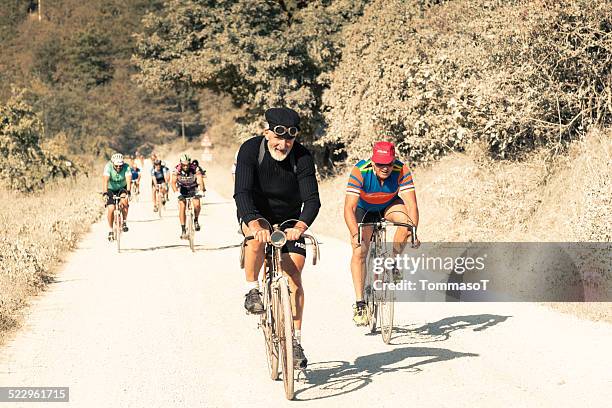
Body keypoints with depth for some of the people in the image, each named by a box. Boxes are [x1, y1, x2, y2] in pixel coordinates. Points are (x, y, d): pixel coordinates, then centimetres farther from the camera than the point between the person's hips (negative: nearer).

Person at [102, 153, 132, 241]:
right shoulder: (108, 167, -27)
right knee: (111, 209, -16)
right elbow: (105, 180, -38)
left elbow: (128, 180, -36)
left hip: (122, 188, 1)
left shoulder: (126, 167, -24)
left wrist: (128, 191, -52)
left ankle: (124, 222, -10)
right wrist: (105, 192, -52)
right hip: (111, 189, 0)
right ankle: (111, 230, 2)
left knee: (124, 202, -30)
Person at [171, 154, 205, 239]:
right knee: (182, 207, -18)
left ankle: (196, 220, 6)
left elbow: (200, 180, -35)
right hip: (182, 189, 0)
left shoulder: (195, 169, -26)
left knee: (197, 204, -23)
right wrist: (176, 192, -50)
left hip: (193, 189, 0)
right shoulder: (177, 170, -24)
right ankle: (183, 230, -13)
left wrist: (202, 190, -53)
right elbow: (173, 182, -32)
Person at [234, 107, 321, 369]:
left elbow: (312, 199, -30)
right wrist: (254, 223, -52)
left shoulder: (302, 158, -22)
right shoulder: (250, 150, -24)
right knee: (257, 236, -37)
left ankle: (295, 341, -1)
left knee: (293, 277, -9)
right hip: (255, 215, -1)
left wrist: (300, 226, -51)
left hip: (289, 222, 1)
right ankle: (252, 290, -16)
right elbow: (242, 193, -34)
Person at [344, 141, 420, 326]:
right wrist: (355, 234, -53)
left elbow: (411, 203, -35)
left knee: (405, 219, -31)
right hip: (364, 208, -1)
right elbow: (349, 207, -39)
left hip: (389, 205, 1)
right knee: (359, 251, -13)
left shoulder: (402, 171, -30)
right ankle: (359, 304, -6)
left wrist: (413, 231, -50)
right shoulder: (360, 172, -34)